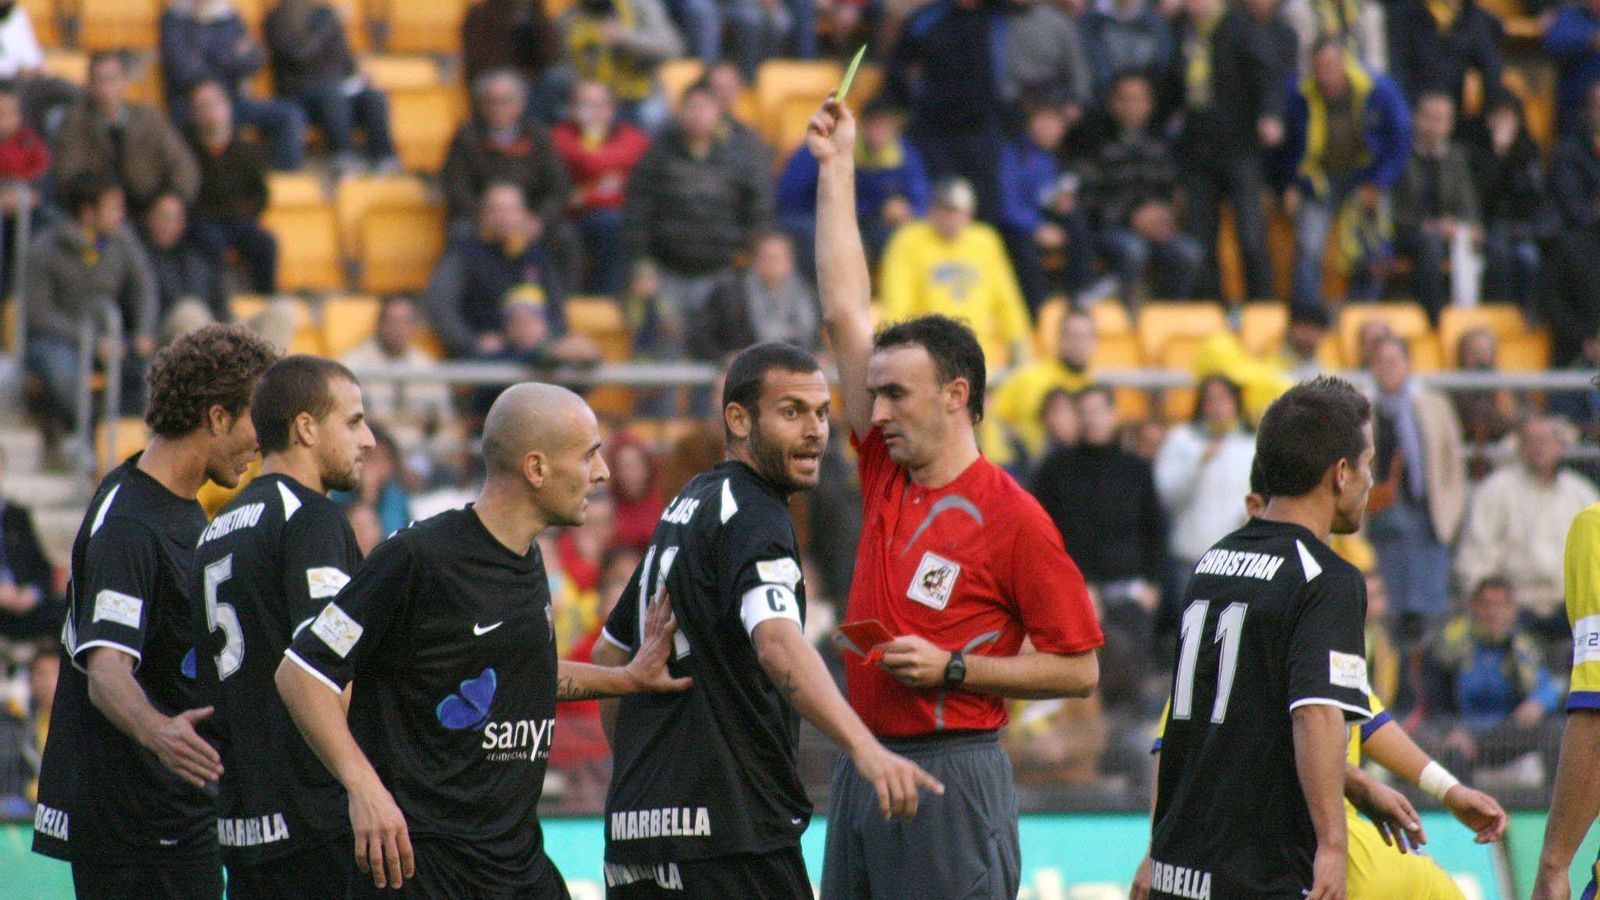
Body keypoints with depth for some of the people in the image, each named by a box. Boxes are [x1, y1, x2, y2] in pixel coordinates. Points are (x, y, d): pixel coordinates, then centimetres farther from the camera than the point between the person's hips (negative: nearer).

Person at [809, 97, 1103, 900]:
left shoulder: (1012, 518, -7)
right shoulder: (887, 475, 12)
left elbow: (1079, 668, -5)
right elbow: (844, 313, 18)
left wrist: (954, 668, -14)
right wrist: (836, 170, 20)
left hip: (952, 770, -7)